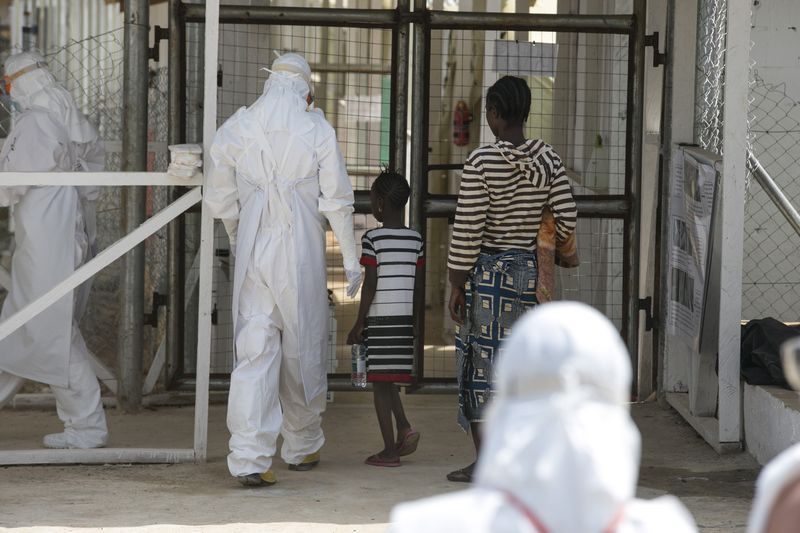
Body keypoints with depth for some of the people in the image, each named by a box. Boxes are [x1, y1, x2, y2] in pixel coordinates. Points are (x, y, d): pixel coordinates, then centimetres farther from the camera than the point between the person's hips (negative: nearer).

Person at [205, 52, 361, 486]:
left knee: (253, 352, 0)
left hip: (252, 253, 2)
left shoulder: (236, 128, 2)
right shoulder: (317, 130, -5)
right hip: (301, 255, -2)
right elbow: (337, 202, -3)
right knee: (304, 349, 14)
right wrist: (351, 260, 4)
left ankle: (249, 457, -11)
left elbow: (219, 199, 9)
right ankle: (302, 447, 28)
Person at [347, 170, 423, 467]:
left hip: (379, 317, -6)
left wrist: (359, 324, -7)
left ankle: (390, 449, -2)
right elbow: (419, 278, 10)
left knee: (380, 380, -1)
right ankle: (405, 428, 1)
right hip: (406, 317, 6)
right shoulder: (415, 239, 7)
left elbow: (370, 284, -12)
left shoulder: (373, 239, -10)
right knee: (388, 379, 18)